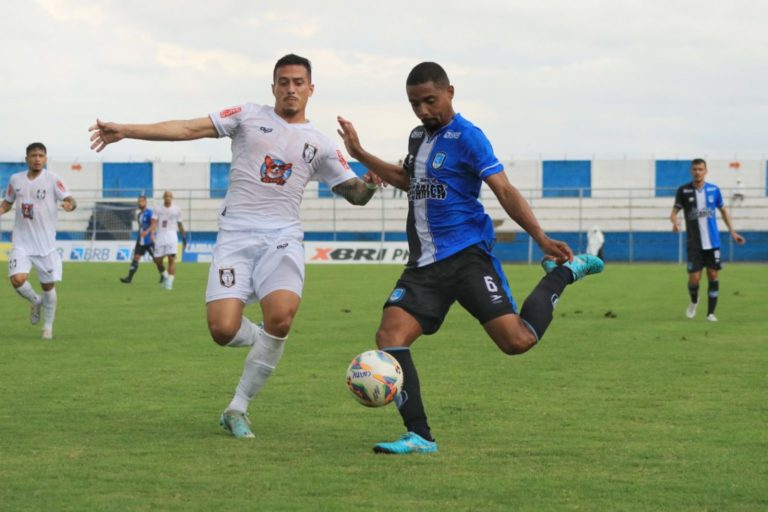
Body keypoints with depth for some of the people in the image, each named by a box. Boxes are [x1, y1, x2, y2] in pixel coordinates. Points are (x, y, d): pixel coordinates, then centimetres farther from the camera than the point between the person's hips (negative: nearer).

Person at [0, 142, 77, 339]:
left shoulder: (52, 179, -7)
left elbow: (71, 200, -16)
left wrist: (69, 205, -39)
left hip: (46, 244, -2)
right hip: (21, 243, 2)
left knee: (48, 286, 5)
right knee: (17, 279, -18)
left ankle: (48, 326, 25)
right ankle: (35, 301, 15)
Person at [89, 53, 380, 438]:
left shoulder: (319, 144, 13)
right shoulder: (250, 116, 8)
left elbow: (354, 193, 15)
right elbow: (188, 129, 1)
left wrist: (368, 185, -10)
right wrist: (124, 131, -7)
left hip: (281, 239, 1)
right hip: (235, 236, -1)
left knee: (281, 317, -26)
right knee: (222, 330, -16)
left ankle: (237, 408, -8)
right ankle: (265, 342, 23)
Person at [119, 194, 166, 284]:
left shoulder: (149, 212, -10)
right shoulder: (139, 215, 15)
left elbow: (154, 224, -22)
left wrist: (147, 231, -35)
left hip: (149, 241, -7)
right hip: (140, 241, 7)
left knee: (156, 259, 2)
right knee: (136, 257, -3)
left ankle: (163, 276, 18)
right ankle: (129, 278, -7)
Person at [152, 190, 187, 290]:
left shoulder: (176, 210, 7)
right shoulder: (158, 209, 5)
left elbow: (179, 224, 16)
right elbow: (154, 222, -5)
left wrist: (184, 237, 16)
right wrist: (152, 234, -22)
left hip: (172, 235, -1)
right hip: (160, 236, 1)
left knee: (171, 258, -14)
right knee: (157, 259, 2)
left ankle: (170, 281, -14)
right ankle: (164, 275, 30)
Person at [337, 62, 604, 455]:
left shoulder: (466, 137, -7)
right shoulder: (418, 136, 17)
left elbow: (504, 191, -14)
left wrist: (542, 238, -24)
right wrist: (360, 155, 34)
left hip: (467, 256, -7)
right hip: (425, 263, 7)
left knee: (517, 341, -17)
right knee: (389, 335, -15)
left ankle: (562, 274, 12)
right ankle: (419, 436, -12)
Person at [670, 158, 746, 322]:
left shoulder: (714, 190, 2)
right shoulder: (683, 190, -4)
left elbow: (723, 210, 14)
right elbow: (675, 211, -2)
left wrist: (732, 232, 11)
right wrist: (675, 220, -26)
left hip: (712, 241, 2)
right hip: (694, 242, -2)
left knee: (713, 276, 0)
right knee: (694, 278, -6)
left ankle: (711, 313, 10)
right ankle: (693, 302, 26)